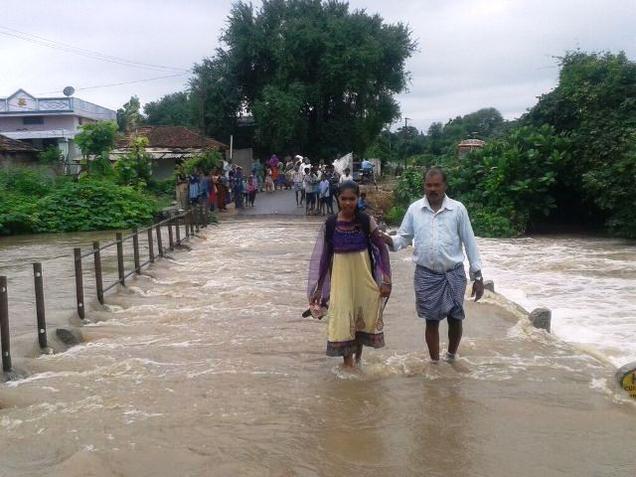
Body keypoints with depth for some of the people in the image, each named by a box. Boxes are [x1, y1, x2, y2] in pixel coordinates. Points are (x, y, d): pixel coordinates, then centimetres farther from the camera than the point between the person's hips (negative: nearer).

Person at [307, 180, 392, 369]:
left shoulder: (366, 221, -9)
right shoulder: (330, 224, -6)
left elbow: (382, 249, -5)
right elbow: (324, 256, 0)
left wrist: (387, 279, -12)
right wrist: (318, 288, 1)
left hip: (363, 276, 0)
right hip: (340, 277, 0)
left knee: (364, 317, 11)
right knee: (342, 318, 1)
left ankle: (359, 354, 37)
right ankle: (348, 362, 15)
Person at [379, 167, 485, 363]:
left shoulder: (458, 209, -4)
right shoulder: (414, 209, 0)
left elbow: (469, 242, -1)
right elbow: (404, 237, 5)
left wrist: (478, 276, -1)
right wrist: (391, 241, -19)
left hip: (454, 274, 0)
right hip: (426, 275, 1)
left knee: (455, 318, 9)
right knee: (432, 321, 8)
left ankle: (451, 357, 33)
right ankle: (435, 363, 22)